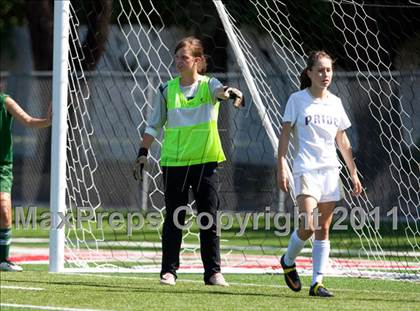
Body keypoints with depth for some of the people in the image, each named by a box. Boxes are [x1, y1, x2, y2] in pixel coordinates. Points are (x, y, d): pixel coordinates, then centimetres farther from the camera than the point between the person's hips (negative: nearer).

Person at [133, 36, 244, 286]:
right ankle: (169, 270, 9)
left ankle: (213, 272, 5)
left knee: (209, 220, 0)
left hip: (206, 161, -1)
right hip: (174, 162, 1)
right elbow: (154, 125, 11)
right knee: (174, 219, 3)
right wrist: (143, 153, 4)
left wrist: (230, 92, -47)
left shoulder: (208, 85, 0)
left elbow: (220, 90, -24)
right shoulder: (167, 90, 5)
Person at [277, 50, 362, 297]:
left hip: (330, 170, 5)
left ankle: (317, 282, 4)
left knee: (324, 229, 2)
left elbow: (342, 140, 18)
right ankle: (288, 261, 12)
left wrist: (354, 173, 16)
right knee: (308, 226, -16)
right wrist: (281, 168, -10)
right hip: (306, 169, -5)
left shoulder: (335, 102, 11)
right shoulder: (298, 100, -2)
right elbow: (285, 135, -2)